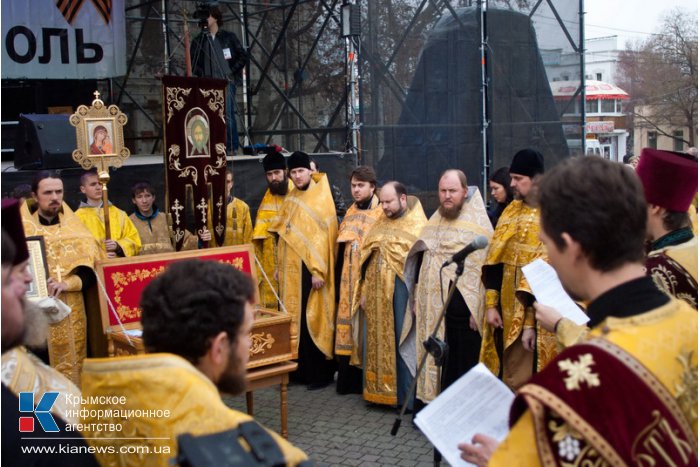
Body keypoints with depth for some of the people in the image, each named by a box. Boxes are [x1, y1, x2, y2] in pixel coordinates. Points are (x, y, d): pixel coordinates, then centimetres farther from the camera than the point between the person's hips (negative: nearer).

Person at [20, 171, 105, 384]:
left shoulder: (74, 227, 9)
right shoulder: (22, 228, 3)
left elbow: (91, 267, 1)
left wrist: (67, 283, -17)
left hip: (72, 312, 2)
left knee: (74, 366, 5)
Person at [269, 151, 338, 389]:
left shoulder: (321, 198, -7)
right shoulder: (290, 199, 13)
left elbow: (325, 237, -12)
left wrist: (319, 271, -18)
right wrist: (280, 267, 14)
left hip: (310, 269, -6)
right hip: (291, 269, 6)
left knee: (313, 320, -4)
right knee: (293, 318, 7)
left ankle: (321, 372, 4)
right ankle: (299, 368, 15)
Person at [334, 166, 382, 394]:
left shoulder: (382, 214, -5)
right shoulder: (349, 213, 14)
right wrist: (338, 277, 12)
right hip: (349, 280, 6)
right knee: (348, 322, 6)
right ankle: (349, 379, 14)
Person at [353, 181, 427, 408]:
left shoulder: (418, 226, -5)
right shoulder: (379, 225, 13)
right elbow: (365, 259, 15)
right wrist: (363, 292, 10)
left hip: (401, 294, -6)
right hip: (376, 294, 6)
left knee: (402, 344, -1)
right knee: (376, 343, 10)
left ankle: (407, 395, 9)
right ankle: (378, 389, 21)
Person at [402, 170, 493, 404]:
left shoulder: (477, 223, -6)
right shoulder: (435, 221, 15)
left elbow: (485, 267, -11)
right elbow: (421, 257, 19)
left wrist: (476, 307, -16)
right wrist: (417, 296, 14)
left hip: (461, 306, -6)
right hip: (431, 306, 6)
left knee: (461, 364, 1)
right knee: (432, 360, 10)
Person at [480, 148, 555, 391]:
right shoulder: (511, 211, 9)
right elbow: (495, 262, 8)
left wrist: (531, 322, -18)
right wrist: (491, 305, 2)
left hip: (535, 312, -6)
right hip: (508, 311, 6)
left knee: (520, 382, -1)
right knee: (507, 378, 14)